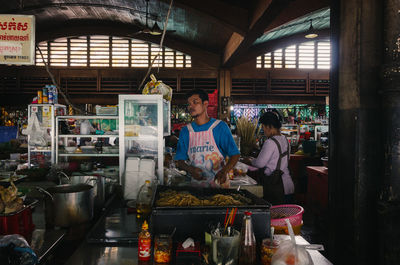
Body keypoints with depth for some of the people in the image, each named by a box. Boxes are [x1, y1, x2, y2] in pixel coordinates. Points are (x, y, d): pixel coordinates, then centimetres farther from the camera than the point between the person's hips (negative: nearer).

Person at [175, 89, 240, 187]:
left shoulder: (220, 127, 0)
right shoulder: (185, 131, 8)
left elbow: (235, 155, -1)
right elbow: (179, 161, 9)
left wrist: (224, 171, -19)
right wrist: (190, 169, -12)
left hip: (219, 183, -2)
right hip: (196, 184, 3)